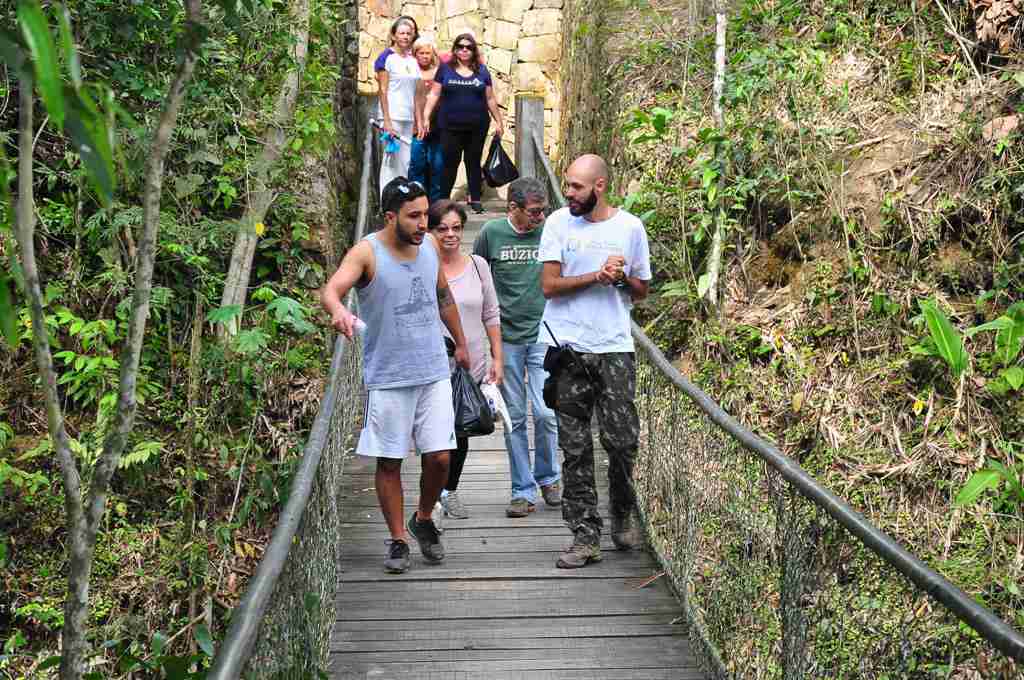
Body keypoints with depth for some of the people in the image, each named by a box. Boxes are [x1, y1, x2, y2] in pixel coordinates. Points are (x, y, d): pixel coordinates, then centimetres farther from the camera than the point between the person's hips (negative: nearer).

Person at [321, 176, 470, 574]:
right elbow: (330, 290, -28)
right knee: (389, 462, 4)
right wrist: (339, 311, -51)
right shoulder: (367, 253, -12)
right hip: (387, 378, -4)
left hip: (434, 373, 4)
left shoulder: (429, 247, 5)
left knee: (439, 456, 1)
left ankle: (423, 520, 27)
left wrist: (460, 343, 27)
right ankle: (398, 540, 18)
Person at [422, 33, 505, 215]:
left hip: (477, 127, 1)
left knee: (473, 162, 7)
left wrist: (498, 121, 11)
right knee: (450, 162, 0)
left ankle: (475, 199, 13)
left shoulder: (482, 71, 9)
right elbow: (434, 94, 4)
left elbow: (490, 99, 12)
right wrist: (426, 117, -4)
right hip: (451, 126, -1)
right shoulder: (445, 69, 5)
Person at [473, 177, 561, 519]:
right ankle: (523, 491, 15)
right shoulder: (491, 233, -3)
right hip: (506, 338, 1)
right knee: (515, 418, 5)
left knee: (545, 413, -8)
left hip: (544, 336, -1)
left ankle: (548, 476, 17)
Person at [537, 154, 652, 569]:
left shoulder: (630, 227, 5)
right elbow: (549, 285, -5)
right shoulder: (559, 223, 3)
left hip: (615, 348, 0)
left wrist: (621, 278, -8)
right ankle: (586, 538, 8)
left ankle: (622, 515, 24)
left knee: (622, 441, -3)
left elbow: (641, 290, 13)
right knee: (575, 449, 2)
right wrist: (598, 276, -13)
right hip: (569, 349, 0)